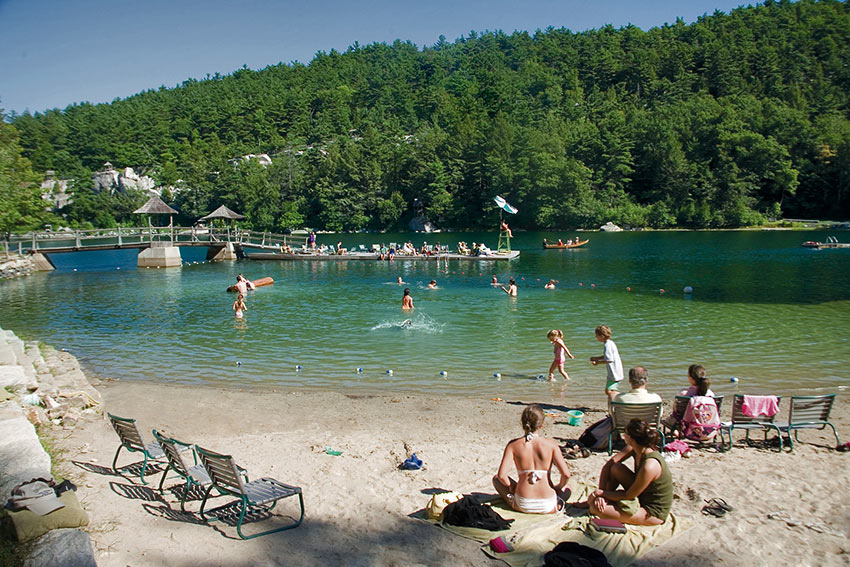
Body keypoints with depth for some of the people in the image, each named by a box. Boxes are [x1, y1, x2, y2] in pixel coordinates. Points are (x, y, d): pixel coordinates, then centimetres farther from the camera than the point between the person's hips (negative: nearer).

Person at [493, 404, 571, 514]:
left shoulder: (513, 445, -6)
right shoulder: (551, 445, -7)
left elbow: (501, 475, -13)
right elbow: (566, 474, -11)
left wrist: (511, 487, 7)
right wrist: (558, 488, 10)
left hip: (522, 506, -1)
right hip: (548, 507, 1)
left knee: (496, 479, 25)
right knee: (566, 488, 34)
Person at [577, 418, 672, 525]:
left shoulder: (650, 466, -35)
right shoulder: (633, 449, -10)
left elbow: (628, 496, -23)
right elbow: (607, 466, -3)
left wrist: (602, 493, -11)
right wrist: (600, 493, -11)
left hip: (654, 513, -8)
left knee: (596, 509, -21)